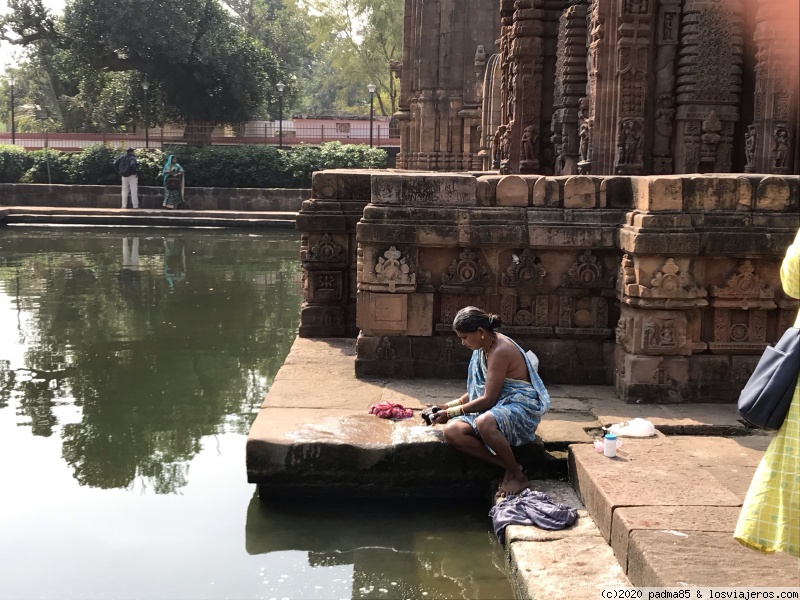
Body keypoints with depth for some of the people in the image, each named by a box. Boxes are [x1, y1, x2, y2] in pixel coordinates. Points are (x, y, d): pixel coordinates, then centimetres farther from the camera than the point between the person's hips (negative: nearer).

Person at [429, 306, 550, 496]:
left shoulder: (500, 351, -21)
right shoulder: (484, 348, 9)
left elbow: (488, 399, -21)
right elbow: (478, 392, 18)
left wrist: (451, 412, -13)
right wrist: (449, 406, 8)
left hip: (522, 408, -9)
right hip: (497, 408, 9)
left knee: (484, 423, -41)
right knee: (452, 431, -15)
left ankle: (518, 475, -18)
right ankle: (508, 466, -10)